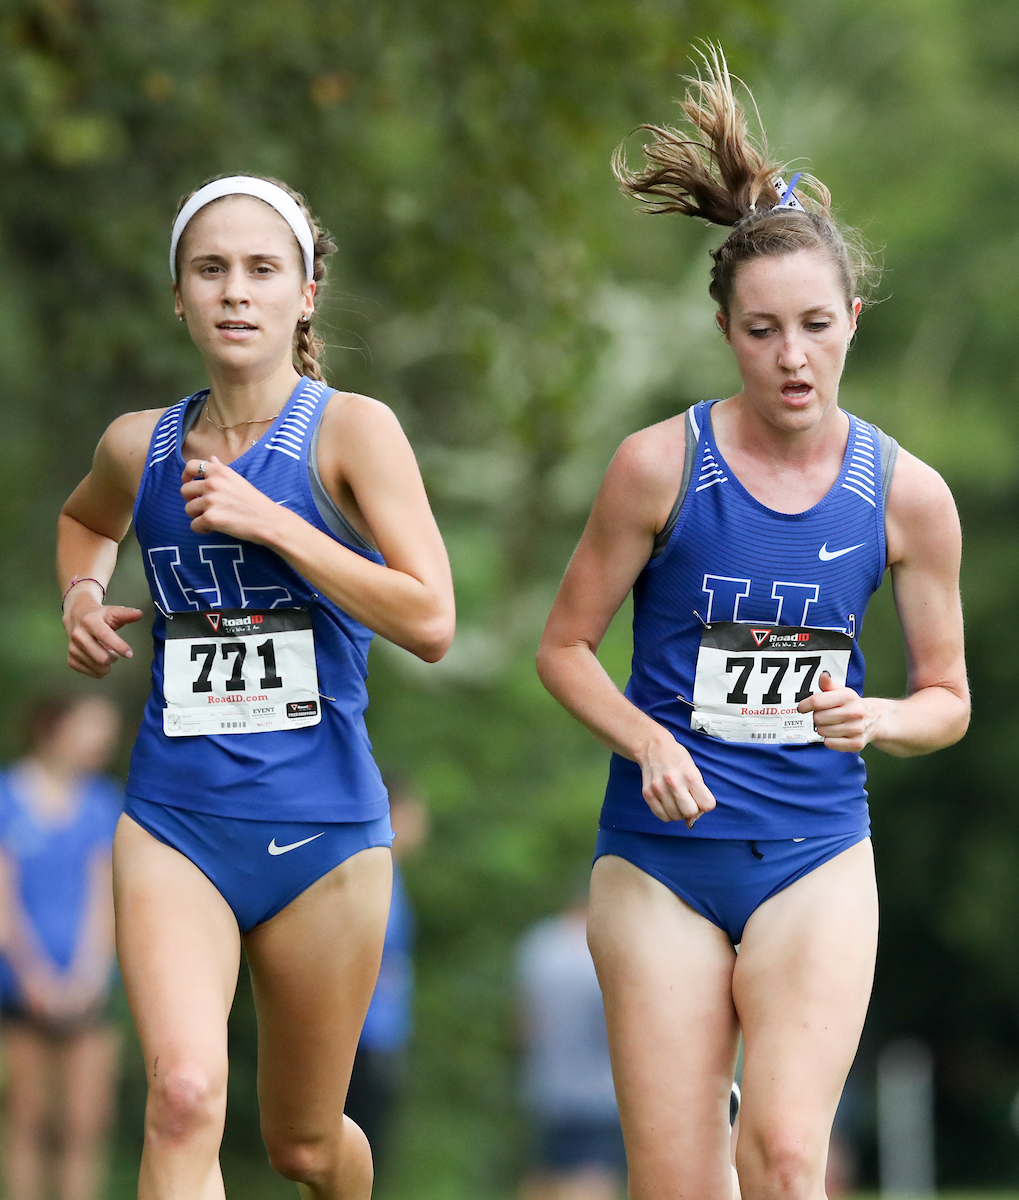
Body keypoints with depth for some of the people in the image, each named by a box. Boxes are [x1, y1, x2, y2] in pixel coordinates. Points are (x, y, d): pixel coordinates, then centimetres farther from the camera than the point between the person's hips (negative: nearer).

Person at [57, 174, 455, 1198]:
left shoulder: (351, 431, -7)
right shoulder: (141, 446, 5)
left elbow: (429, 623, -18)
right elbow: (86, 519, 31)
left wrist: (268, 522, -19)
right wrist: (81, 592, 9)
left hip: (321, 826, -1)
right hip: (174, 822, 1)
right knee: (183, 1097, -24)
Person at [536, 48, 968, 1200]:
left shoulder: (907, 495, -2)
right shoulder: (661, 465, -8)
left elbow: (947, 697, 7)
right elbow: (565, 647, 0)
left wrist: (875, 718, -15)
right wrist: (649, 744, -17)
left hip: (815, 854, 1)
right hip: (663, 854, 0)